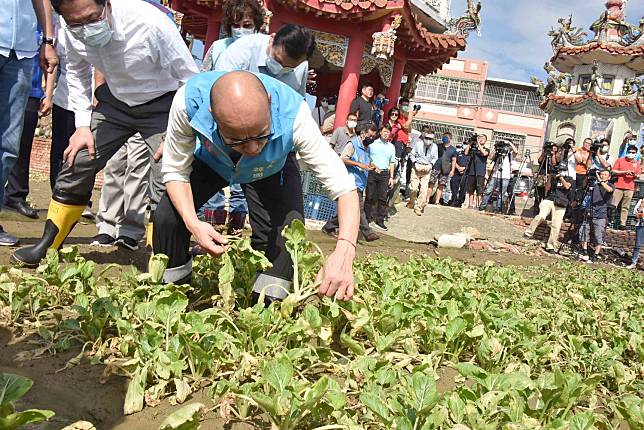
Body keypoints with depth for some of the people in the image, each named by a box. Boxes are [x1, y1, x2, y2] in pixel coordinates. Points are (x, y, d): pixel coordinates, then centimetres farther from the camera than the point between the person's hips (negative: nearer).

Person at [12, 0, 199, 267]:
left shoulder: (150, 23, -32)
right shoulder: (72, 32, -16)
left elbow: (192, 78, -21)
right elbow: (77, 72, 7)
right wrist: (83, 125, -2)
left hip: (162, 104, -4)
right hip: (115, 100, 4)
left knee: (166, 185, -17)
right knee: (77, 162, -2)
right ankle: (47, 246, 17)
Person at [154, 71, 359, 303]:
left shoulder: (293, 114, -42)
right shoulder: (188, 101, -40)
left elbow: (343, 186, -39)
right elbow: (175, 171, -22)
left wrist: (344, 251, -55)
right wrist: (193, 223, -39)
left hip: (271, 169, 0)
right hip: (210, 161, 1)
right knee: (167, 216, -17)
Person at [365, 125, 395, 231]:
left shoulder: (391, 147, 14)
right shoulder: (372, 143, 5)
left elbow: (392, 163, 14)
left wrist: (391, 177, 9)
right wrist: (373, 166, -7)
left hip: (384, 174, 3)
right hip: (372, 172, -2)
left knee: (383, 198, 0)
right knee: (370, 197, -2)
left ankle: (380, 220, 5)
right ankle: (367, 218, 5)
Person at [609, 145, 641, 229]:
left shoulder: (637, 163, 15)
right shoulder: (620, 160, 7)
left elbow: (638, 175, 15)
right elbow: (613, 172, 0)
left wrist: (635, 175, -8)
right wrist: (625, 172, -11)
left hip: (630, 188, 2)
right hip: (618, 187, -2)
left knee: (626, 207, 0)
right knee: (613, 205, -8)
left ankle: (623, 224, 0)